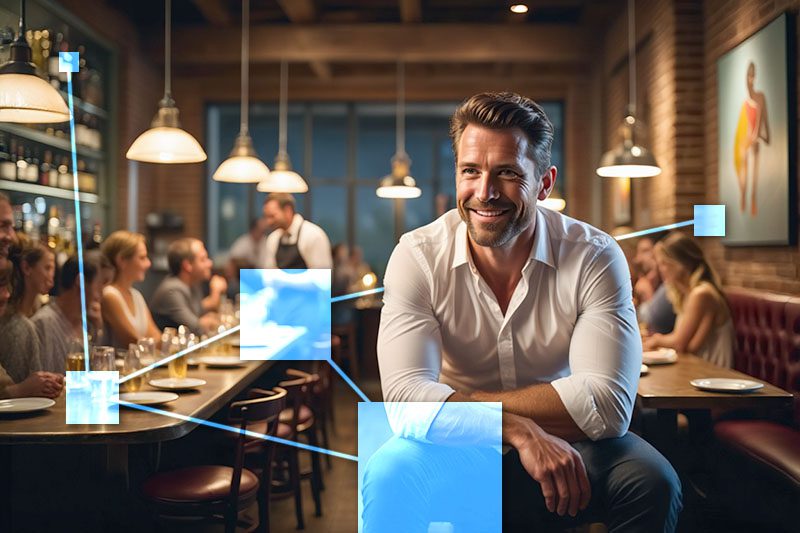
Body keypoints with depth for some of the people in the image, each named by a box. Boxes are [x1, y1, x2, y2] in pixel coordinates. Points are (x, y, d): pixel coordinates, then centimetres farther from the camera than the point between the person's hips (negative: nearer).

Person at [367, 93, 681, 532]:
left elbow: (607, 404, -21)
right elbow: (406, 395, -21)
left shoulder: (594, 257, -12)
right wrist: (519, 430, -32)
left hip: (565, 448, 2)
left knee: (651, 481, -27)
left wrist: (459, 402, -20)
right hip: (455, 459, -1)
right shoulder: (417, 257, -11)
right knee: (390, 475, -32)